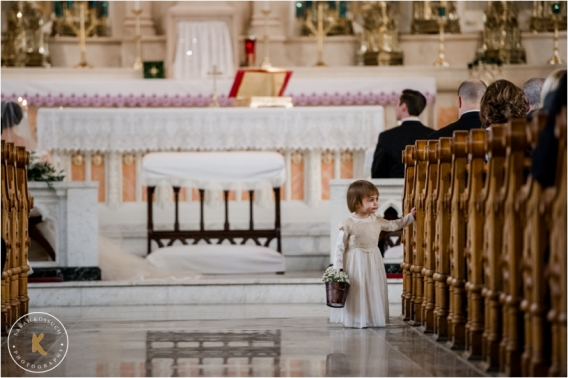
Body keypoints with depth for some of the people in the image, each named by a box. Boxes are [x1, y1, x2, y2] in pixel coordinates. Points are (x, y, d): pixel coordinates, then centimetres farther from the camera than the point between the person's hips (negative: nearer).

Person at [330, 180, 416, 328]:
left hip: (373, 264, 5)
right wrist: (337, 269, -15)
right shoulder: (348, 224, -13)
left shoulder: (377, 221, 4)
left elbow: (394, 225, 21)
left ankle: (373, 318, 14)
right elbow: (340, 247, -11)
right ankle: (356, 320, 7)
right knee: (356, 293, -2)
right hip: (355, 265, -5)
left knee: (374, 291, 6)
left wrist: (410, 216, 15)